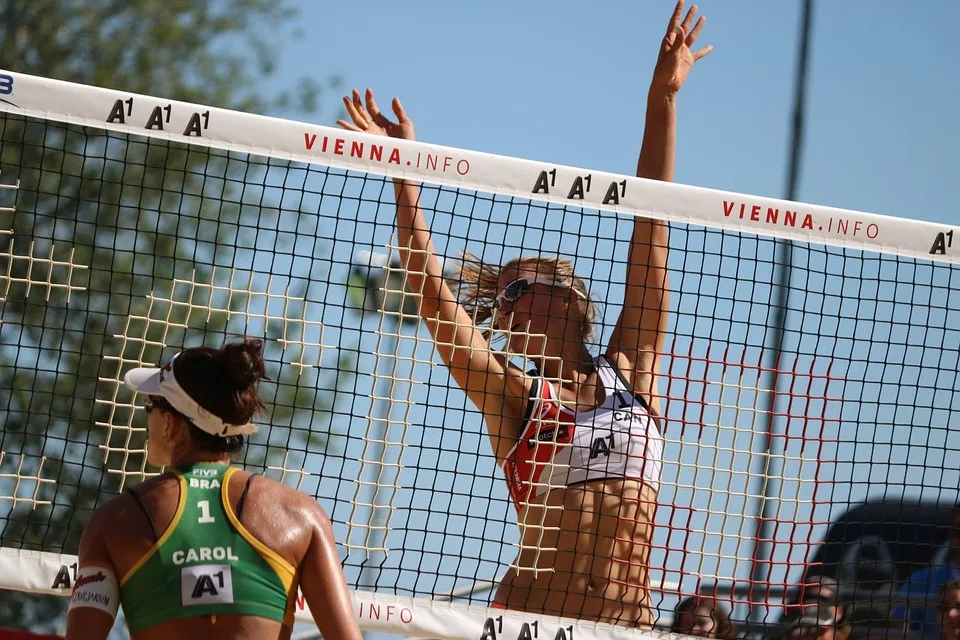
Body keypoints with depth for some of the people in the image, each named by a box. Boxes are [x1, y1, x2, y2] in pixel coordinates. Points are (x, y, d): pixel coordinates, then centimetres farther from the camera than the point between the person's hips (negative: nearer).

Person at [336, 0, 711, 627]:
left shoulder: (631, 371, 11)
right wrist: (404, 170, -5)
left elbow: (651, 231, 10)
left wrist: (663, 99, 10)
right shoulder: (512, 394, 8)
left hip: (630, 615, 1)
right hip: (530, 615, -1)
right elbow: (432, 288, -1)